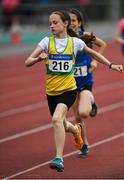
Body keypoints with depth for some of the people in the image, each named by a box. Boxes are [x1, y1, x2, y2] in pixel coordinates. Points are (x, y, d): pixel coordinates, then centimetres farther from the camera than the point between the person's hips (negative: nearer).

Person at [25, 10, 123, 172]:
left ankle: (59, 159, -26)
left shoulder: (75, 42, -3)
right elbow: (27, 62, -8)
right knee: (62, 125, 18)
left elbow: (93, 53, 17)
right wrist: (38, 58, -29)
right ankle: (76, 130, 56)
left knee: (57, 119, -27)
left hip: (68, 89, -3)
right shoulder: (47, 42, -3)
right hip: (51, 91, 3)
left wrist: (111, 65, 18)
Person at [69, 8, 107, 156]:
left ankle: (91, 101, 12)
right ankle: (84, 145, 28)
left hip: (86, 81, -2)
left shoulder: (85, 36, -8)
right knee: (77, 118, 8)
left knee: (83, 113, -23)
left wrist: (94, 61, -2)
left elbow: (103, 45, 8)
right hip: (71, 82, 2)